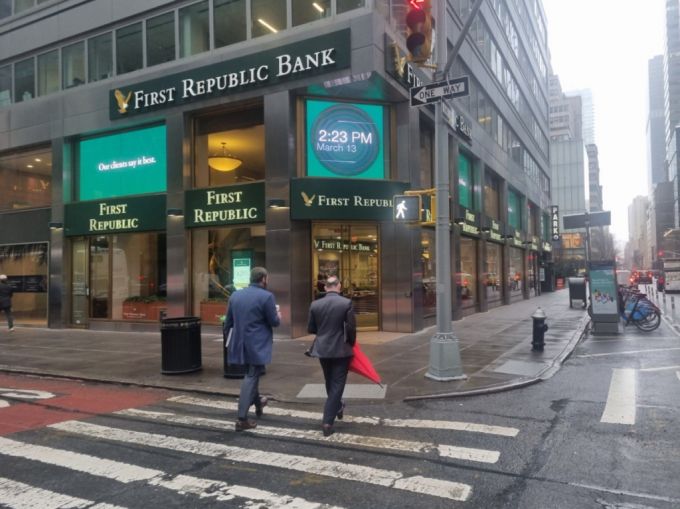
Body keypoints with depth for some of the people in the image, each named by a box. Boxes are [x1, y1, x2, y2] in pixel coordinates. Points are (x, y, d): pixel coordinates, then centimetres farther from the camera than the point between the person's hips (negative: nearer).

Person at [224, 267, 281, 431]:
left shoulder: (235, 295, 4)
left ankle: (257, 402, 45)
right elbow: (274, 322, -11)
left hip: (240, 342, 7)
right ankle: (242, 419, 0)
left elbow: (228, 321, 11)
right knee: (251, 377, 0)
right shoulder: (266, 296, -14)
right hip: (257, 344, -6)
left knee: (251, 374, 25)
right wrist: (278, 316, 11)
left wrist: (227, 336, 26)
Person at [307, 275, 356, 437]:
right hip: (341, 350, -4)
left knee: (330, 383, 23)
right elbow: (351, 328, -12)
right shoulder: (346, 303, -13)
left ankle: (337, 407, 44)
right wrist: (351, 343, 6)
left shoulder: (315, 304, -3)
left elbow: (311, 329, 3)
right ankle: (328, 422, 0)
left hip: (322, 350, 4)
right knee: (337, 385, 3)